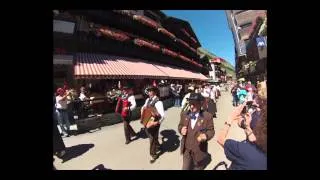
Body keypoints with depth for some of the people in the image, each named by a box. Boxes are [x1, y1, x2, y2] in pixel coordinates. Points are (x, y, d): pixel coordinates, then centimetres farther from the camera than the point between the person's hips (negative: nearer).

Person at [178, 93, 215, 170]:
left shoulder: (207, 116, -17)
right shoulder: (184, 114, -7)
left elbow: (211, 131, -10)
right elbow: (180, 125, 6)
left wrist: (205, 136, -31)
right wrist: (181, 129, -16)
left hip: (199, 150, -2)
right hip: (186, 149, 3)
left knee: (198, 168, 23)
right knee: (186, 168, 18)